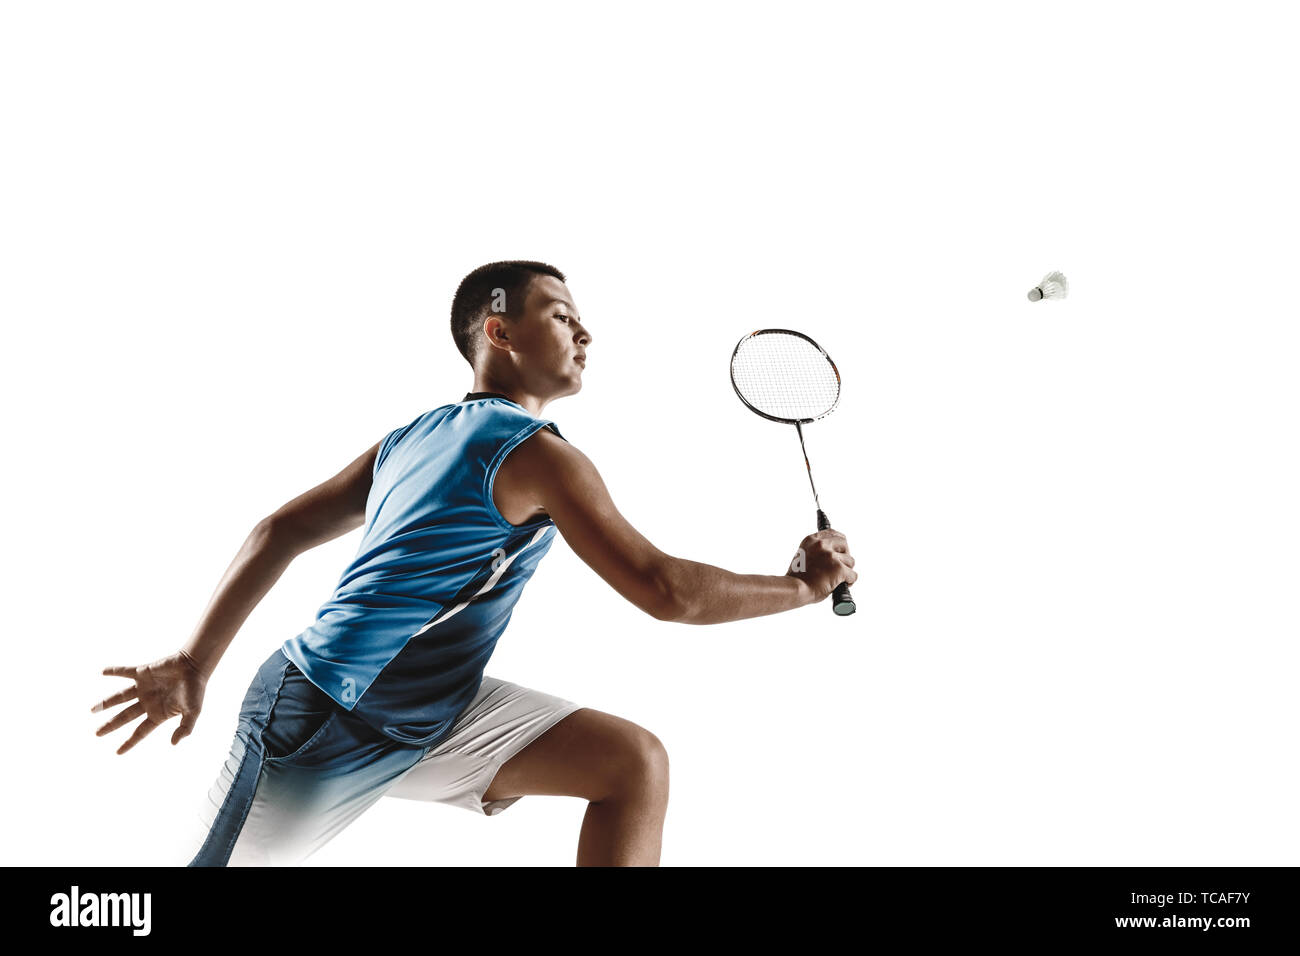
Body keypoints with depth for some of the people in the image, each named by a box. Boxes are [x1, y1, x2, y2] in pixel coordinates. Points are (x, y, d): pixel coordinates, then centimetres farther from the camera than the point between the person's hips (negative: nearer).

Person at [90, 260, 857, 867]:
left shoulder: (411, 438, 7)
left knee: (635, 761, -3)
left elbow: (278, 533, 7)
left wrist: (193, 666, 9)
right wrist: (802, 586, -7)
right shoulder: (538, 454, -18)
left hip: (428, 711, 8)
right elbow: (666, 590, -20)